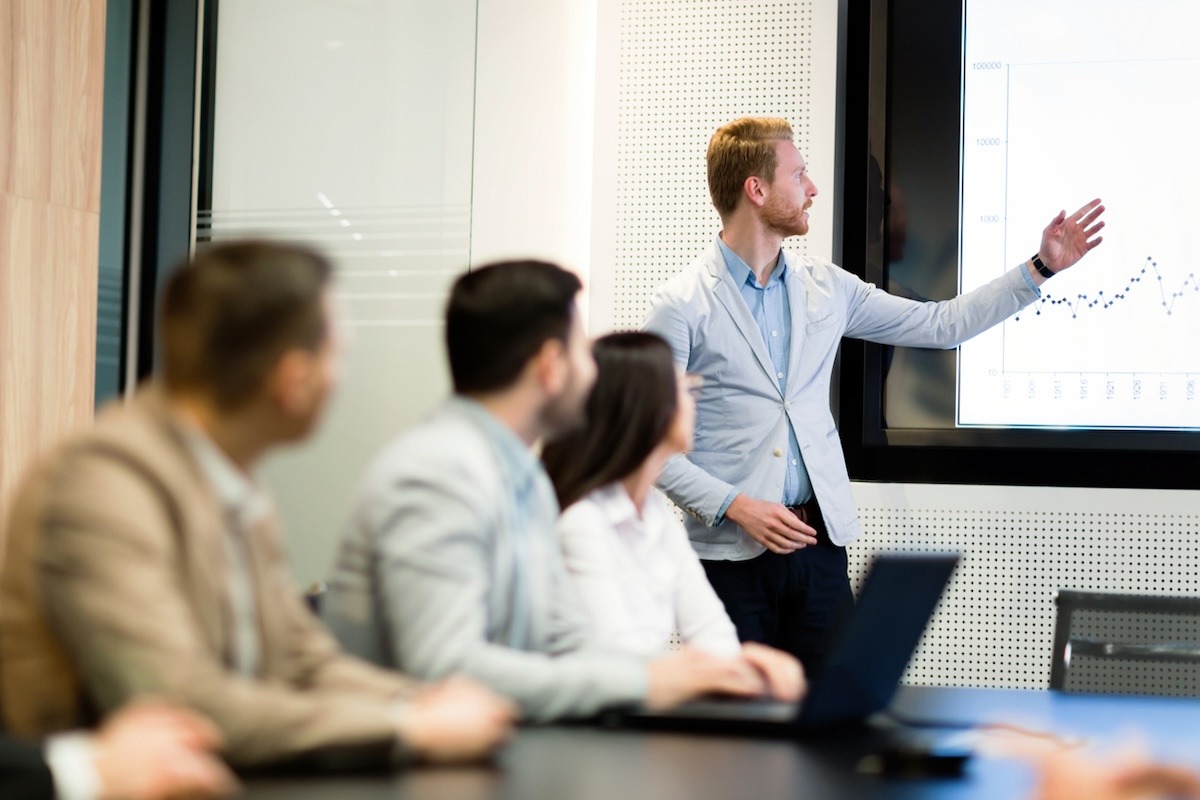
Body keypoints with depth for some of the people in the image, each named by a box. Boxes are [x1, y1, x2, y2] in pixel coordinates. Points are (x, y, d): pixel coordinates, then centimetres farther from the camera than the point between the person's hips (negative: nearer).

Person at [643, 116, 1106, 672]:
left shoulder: (825, 288, 12)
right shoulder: (682, 304, -5)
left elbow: (941, 324, 16)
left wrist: (1042, 267, 13)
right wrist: (735, 506, -15)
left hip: (819, 542, 5)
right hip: (730, 552, -4)